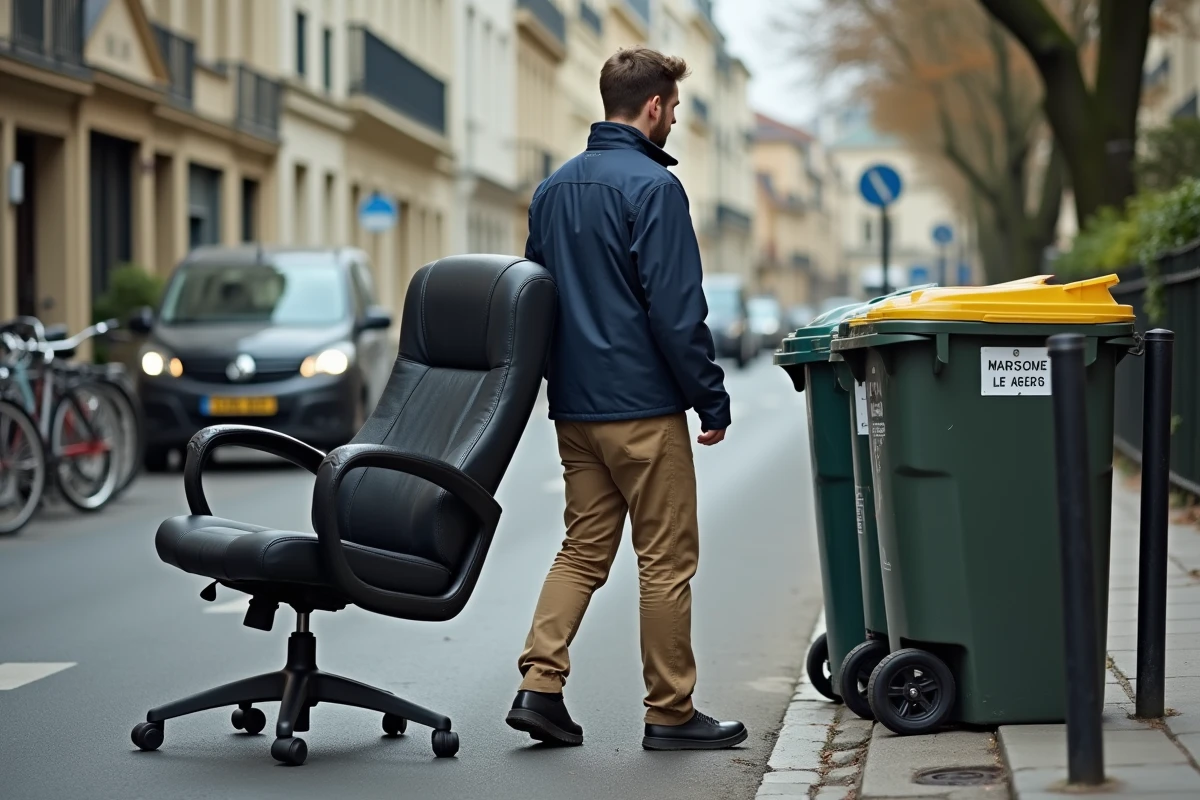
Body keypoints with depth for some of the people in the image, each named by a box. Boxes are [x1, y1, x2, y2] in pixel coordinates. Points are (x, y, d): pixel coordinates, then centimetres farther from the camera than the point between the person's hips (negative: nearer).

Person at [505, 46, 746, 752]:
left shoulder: (552, 189, 12)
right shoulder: (652, 186, -13)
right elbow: (677, 309, -17)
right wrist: (712, 399, -9)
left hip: (574, 405, 7)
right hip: (643, 406, -7)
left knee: (584, 549, 12)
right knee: (668, 560, 1)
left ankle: (540, 685, 1)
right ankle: (671, 714, 6)